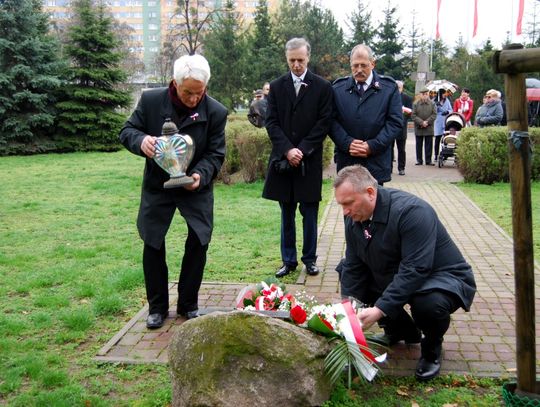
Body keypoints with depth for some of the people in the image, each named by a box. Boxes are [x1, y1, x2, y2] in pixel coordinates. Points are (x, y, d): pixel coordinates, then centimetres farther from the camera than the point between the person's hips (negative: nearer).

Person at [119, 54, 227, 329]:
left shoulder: (216, 112, -15)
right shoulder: (151, 100, -13)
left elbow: (215, 154, -10)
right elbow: (127, 131, -6)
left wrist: (200, 175, -30)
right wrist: (141, 140, -30)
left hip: (195, 187, 0)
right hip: (157, 186, 1)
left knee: (198, 242, -3)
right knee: (152, 244, 2)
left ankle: (188, 304, 17)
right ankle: (157, 307, 19)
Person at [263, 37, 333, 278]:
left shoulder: (322, 87, 2)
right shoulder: (276, 87, 8)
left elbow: (323, 123, -3)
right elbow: (271, 122, 2)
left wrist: (302, 150, -12)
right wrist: (288, 150, -11)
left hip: (310, 160, -2)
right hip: (282, 159, 2)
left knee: (309, 214, 5)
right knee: (287, 215, 9)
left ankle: (310, 259, 18)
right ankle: (288, 260, 18)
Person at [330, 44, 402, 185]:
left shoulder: (389, 88, 3)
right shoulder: (338, 88, 8)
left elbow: (396, 122, -2)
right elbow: (332, 120, 3)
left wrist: (372, 146, -12)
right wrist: (347, 143, -12)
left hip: (376, 162, -1)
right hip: (346, 161, 1)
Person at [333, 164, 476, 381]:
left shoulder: (412, 211, -30)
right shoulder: (354, 218, -7)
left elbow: (416, 270, -35)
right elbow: (353, 268, -5)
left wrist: (380, 309, -39)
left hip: (442, 278, -7)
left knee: (428, 304, -38)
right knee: (347, 276, 0)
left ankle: (432, 347, 1)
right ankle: (401, 330, 17)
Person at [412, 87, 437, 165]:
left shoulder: (432, 103, 4)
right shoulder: (415, 104, 1)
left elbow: (434, 114, 0)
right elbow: (413, 115, -4)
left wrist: (427, 122, -12)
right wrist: (421, 122, -14)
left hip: (429, 128, 0)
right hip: (418, 128, 0)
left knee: (429, 145, 2)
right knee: (419, 145, 5)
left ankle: (428, 160, 7)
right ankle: (419, 160, 12)